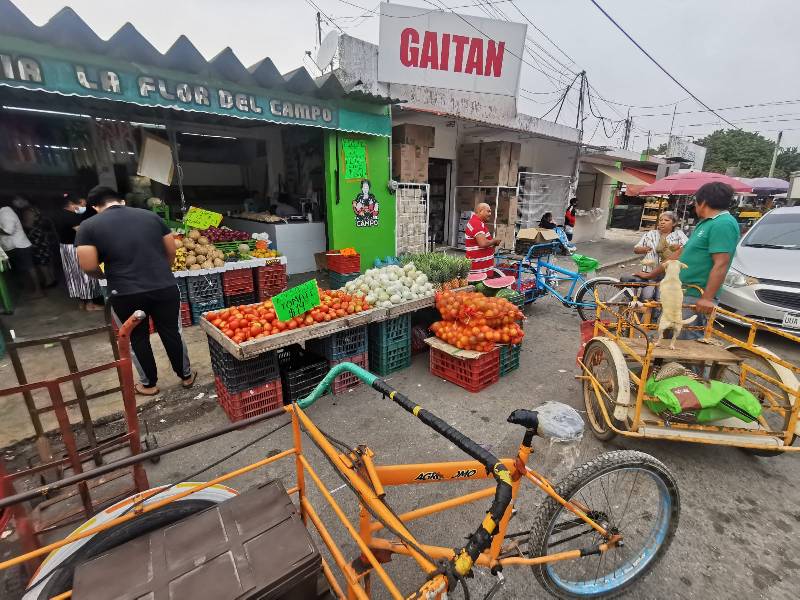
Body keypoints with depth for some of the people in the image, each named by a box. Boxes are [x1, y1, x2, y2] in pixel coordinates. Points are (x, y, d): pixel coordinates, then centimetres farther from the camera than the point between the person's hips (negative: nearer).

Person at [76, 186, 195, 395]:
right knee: (171, 333, 16)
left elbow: (88, 266, -8)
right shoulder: (151, 215, 6)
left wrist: (103, 275, 14)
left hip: (127, 295, -1)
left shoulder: (89, 226, -1)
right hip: (165, 288, 2)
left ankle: (149, 384, 33)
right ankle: (186, 375, 31)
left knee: (138, 338, 18)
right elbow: (171, 251, 7)